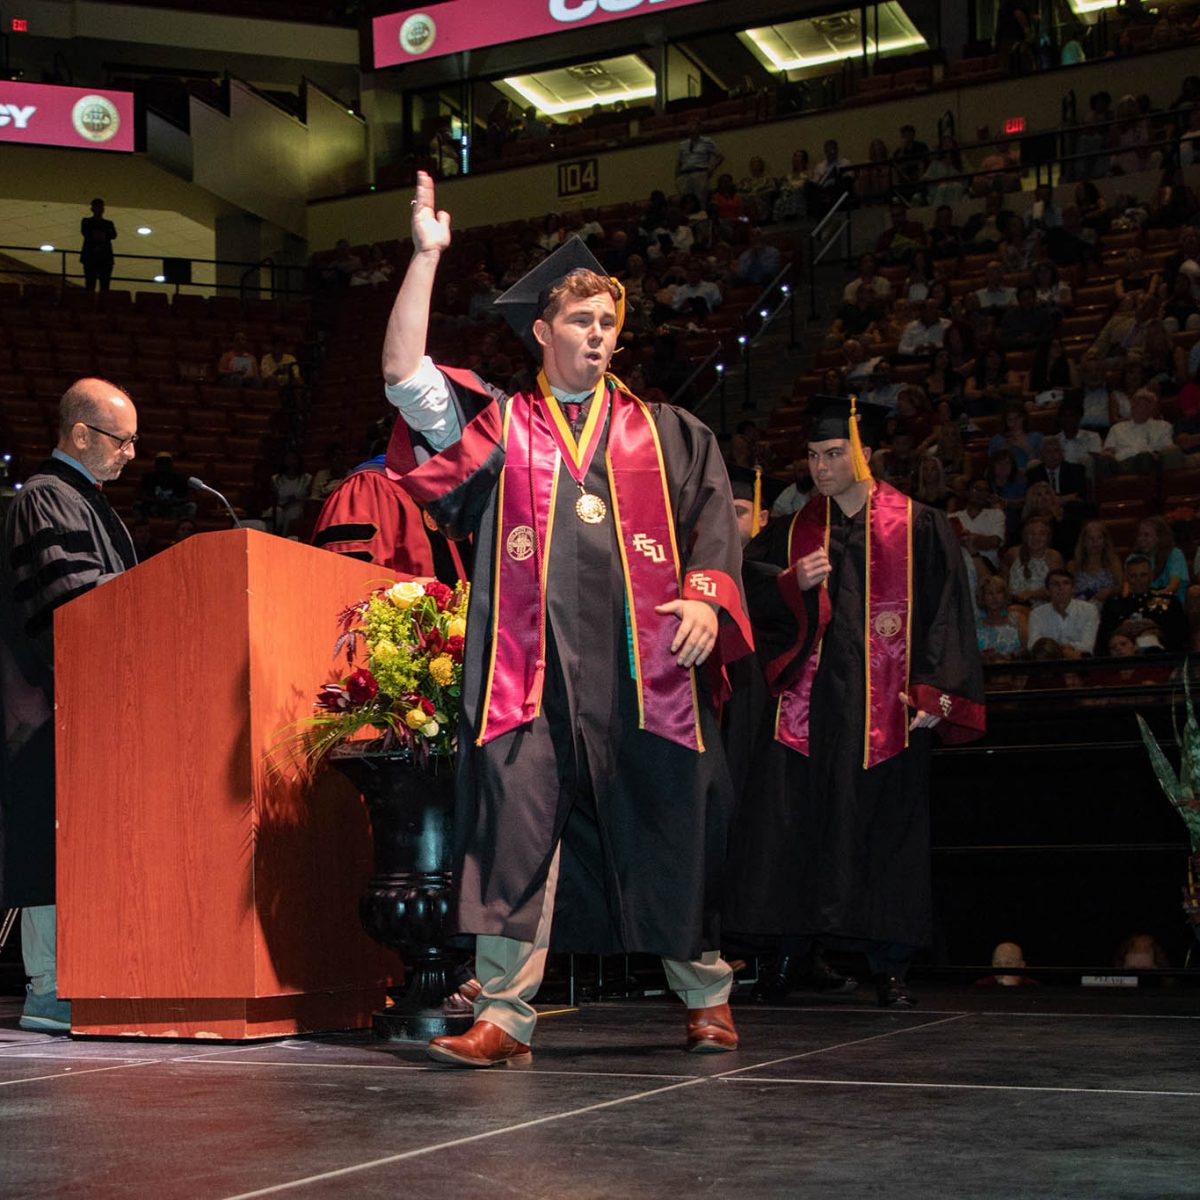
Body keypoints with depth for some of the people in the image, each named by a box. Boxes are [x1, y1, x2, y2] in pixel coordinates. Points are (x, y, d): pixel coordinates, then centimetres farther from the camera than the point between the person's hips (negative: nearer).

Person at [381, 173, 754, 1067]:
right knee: (515, 825, -8)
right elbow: (403, 373, 2)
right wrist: (427, 255, -1)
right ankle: (505, 1015, -4)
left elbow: (715, 517, 10)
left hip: (644, 659, 1)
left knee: (669, 830, 7)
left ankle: (707, 994, 23)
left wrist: (703, 593, -9)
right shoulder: (498, 424, 13)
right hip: (533, 665, -1)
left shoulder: (664, 433, 17)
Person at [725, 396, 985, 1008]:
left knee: (885, 831, 1)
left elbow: (945, 613, 0)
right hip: (807, 701, 3)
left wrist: (933, 692, -9)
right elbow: (752, 589, 9)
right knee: (794, 829, -2)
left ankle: (889, 968, 9)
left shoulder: (919, 528, 4)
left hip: (884, 706, -2)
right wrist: (793, 583, -11)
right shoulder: (793, 531, 14)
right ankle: (796, 954, 9)